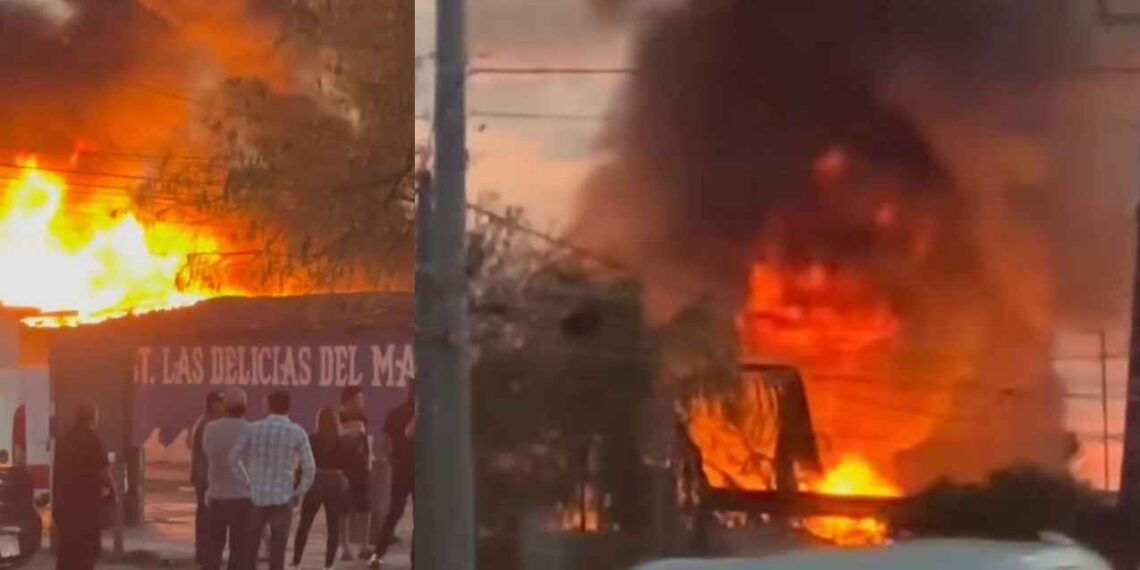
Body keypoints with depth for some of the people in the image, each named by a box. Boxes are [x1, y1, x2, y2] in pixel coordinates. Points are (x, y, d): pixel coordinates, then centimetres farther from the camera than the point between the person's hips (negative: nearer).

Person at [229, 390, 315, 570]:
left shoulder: (253, 429, -2)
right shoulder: (297, 432, -6)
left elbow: (233, 458, 5)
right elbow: (309, 469, -7)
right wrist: (298, 495, 6)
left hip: (256, 498, 1)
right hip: (282, 500, -1)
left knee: (249, 550, 13)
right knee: (277, 554, 2)